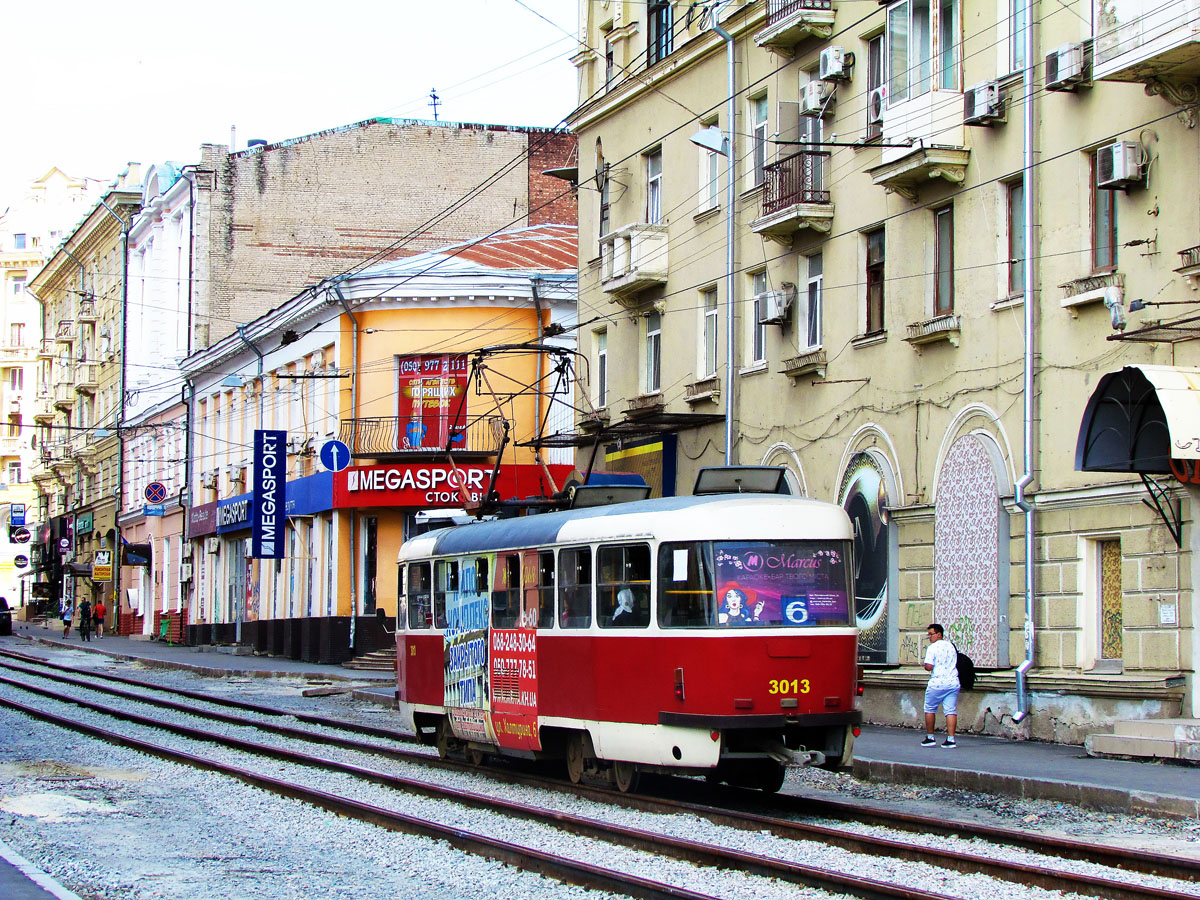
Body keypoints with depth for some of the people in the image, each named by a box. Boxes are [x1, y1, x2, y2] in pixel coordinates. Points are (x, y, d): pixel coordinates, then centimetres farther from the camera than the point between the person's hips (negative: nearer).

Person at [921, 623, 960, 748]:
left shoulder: (933, 647, -8)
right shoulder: (951, 646, 13)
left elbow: (929, 667, -15)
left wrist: (926, 667, 6)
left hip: (937, 683, -5)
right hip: (953, 682, 5)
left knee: (930, 709, 10)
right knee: (951, 711, 2)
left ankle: (930, 738, 14)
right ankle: (951, 739, -7)